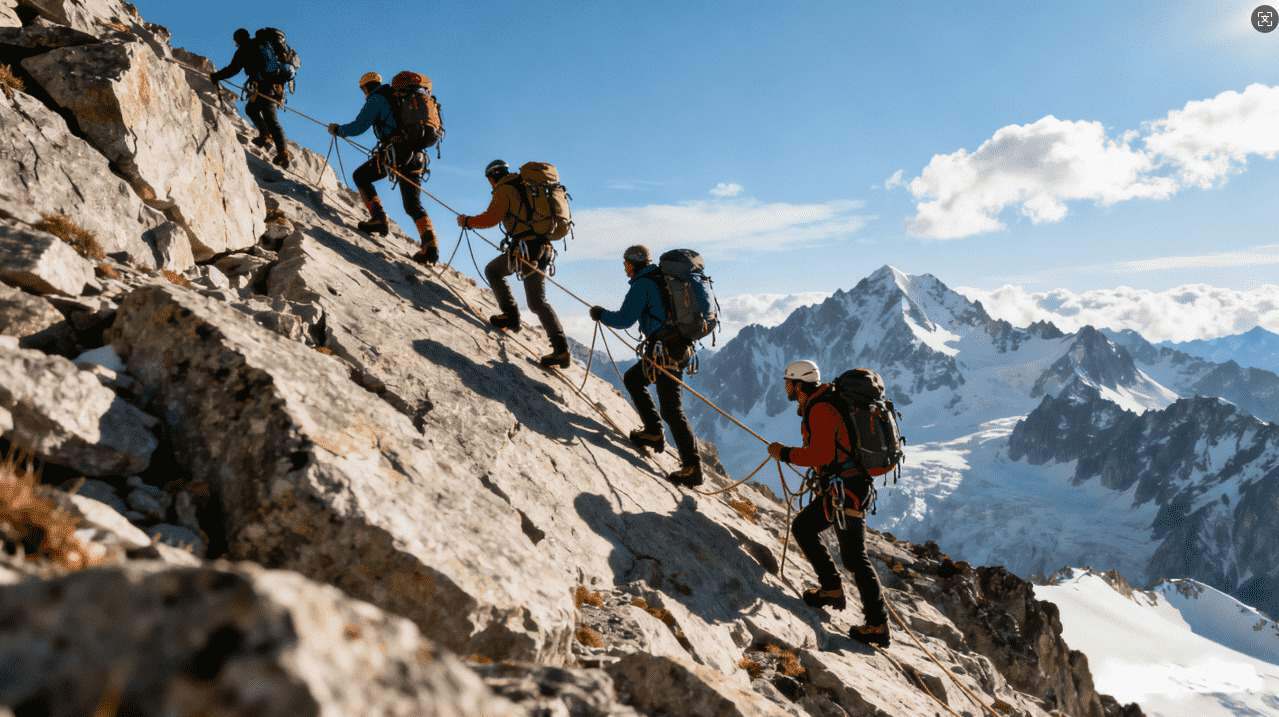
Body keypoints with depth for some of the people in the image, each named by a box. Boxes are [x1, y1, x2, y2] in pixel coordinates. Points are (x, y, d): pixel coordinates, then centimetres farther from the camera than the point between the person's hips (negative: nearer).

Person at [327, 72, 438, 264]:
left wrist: (337, 129, 15)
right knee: (413, 205, 7)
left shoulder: (376, 99, 5)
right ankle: (430, 244, -14)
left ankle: (378, 218, -2)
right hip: (416, 156, 7)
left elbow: (358, 127, -1)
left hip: (394, 151, -7)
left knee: (360, 176, 14)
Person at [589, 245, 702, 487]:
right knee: (632, 378, 23)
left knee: (671, 408, -10)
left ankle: (692, 467, -11)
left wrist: (601, 314, 4)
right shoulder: (663, 279, 18)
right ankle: (653, 432, 21)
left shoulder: (642, 284, -9)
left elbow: (624, 319, -12)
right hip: (680, 346, 10)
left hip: (665, 349, -10)